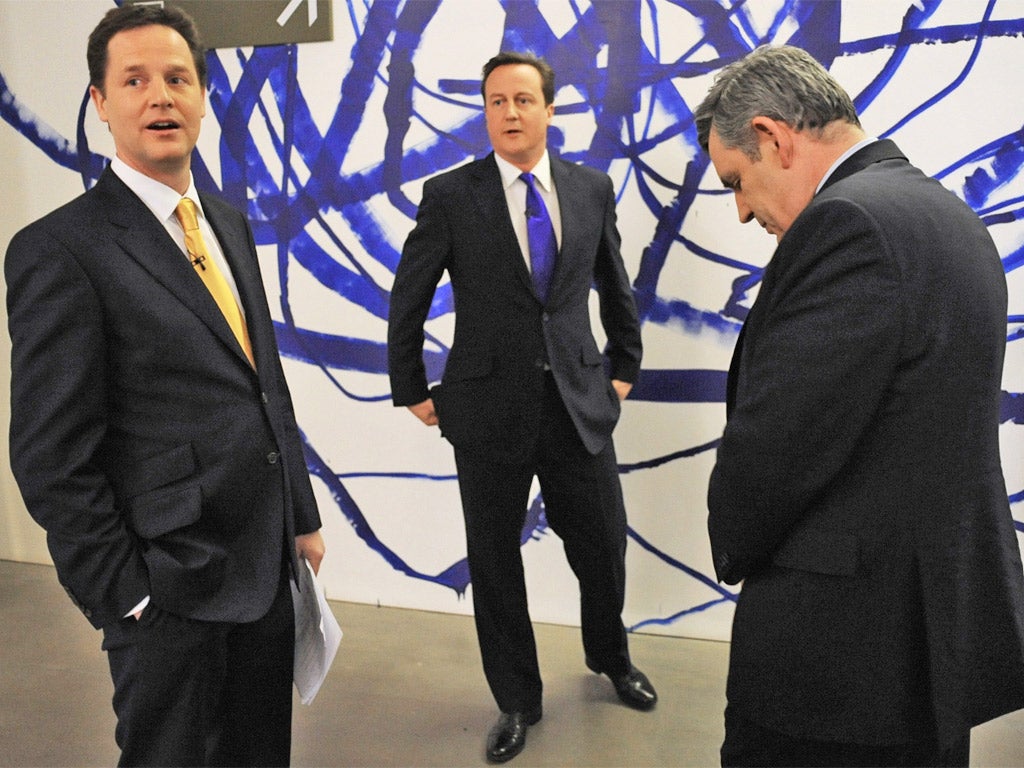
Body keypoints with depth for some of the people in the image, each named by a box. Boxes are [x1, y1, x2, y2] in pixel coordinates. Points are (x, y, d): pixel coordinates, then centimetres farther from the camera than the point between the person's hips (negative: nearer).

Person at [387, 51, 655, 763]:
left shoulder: (592, 188, 4)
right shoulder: (450, 194, -4)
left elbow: (615, 286, 16)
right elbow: (408, 301, 3)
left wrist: (625, 367, 16)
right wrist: (412, 389, 4)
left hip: (579, 400, 2)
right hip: (489, 405, -2)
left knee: (604, 545, 12)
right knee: (494, 558, 9)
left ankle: (611, 658, 44)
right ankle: (517, 700, 32)